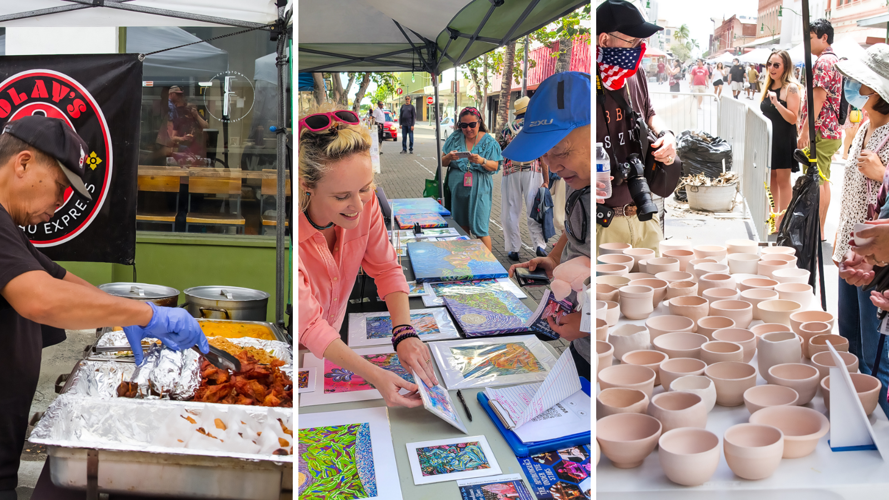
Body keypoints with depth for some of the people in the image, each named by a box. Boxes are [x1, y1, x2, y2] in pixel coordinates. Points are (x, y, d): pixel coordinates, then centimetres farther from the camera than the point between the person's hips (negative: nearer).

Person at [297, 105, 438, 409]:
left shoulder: (365, 202, -21)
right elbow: (309, 324, -31)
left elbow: (386, 269, -9)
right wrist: (375, 375, -41)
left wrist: (404, 333, -25)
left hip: (332, 342, 4)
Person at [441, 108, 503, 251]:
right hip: (457, 188, 4)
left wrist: (482, 161, -26)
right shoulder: (455, 138, 8)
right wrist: (449, 157, -18)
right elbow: (442, 163, 6)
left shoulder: (488, 141, 0)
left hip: (479, 189, -3)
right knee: (461, 228, 10)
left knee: (480, 230, -6)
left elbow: (495, 166, -6)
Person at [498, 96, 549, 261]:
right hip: (533, 172, -1)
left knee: (511, 212, 6)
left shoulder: (507, 128, 6)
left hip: (511, 173, 1)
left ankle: (513, 249, 6)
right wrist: (546, 180, -3)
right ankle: (540, 245, -8)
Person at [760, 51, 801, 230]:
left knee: (783, 180, -3)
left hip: (783, 139, -7)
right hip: (768, 136, 7)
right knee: (771, 178, 12)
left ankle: (782, 220, 1)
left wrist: (777, 103, -30)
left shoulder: (791, 88, -12)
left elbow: (793, 118, -18)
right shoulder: (768, 86, 11)